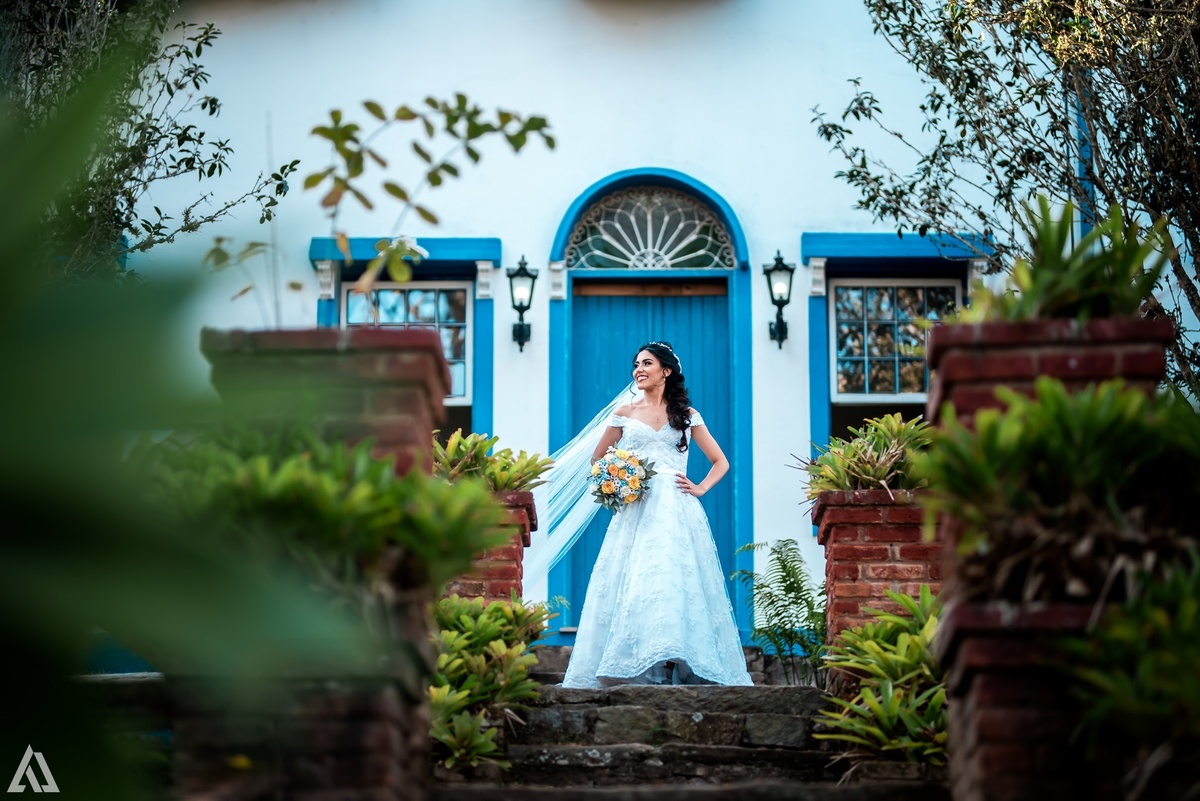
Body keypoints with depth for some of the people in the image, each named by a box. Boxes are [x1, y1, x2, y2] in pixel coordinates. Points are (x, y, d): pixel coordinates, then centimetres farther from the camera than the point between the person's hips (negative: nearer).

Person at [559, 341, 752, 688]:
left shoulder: (687, 415, 12)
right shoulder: (625, 414, 14)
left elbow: (720, 462, 17)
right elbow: (597, 461, 21)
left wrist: (699, 488, 1)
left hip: (676, 511, -1)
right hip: (636, 510, 1)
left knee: (674, 582, -13)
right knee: (633, 584, -11)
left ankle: (672, 664, -15)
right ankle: (635, 671, -14)